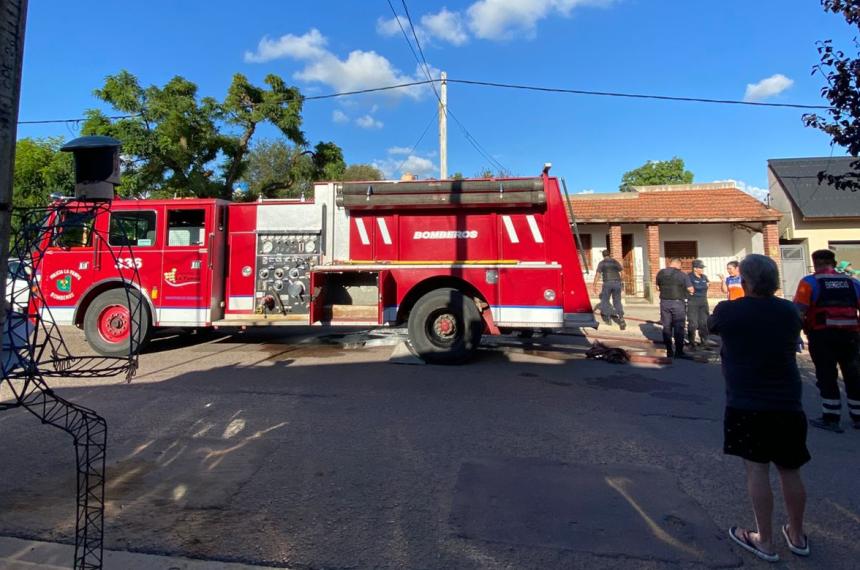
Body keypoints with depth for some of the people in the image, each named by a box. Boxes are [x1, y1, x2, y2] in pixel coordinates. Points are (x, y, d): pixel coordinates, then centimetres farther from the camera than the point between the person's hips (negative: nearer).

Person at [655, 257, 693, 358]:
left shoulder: (660, 273, 3)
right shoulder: (683, 275, -8)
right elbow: (690, 290, -5)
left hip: (664, 302, 4)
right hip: (678, 303, -4)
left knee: (666, 327, 10)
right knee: (679, 328, 3)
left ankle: (669, 351, 15)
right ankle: (679, 352, 4)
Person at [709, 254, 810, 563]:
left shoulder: (728, 310, -11)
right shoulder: (789, 311, 2)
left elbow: (712, 327, 11)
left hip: (746, 404, -4)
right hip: (787, 403, 4)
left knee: (757, 469, 4)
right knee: (790, 471, 16)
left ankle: (765, 542, 13)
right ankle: (797, 536, 33)